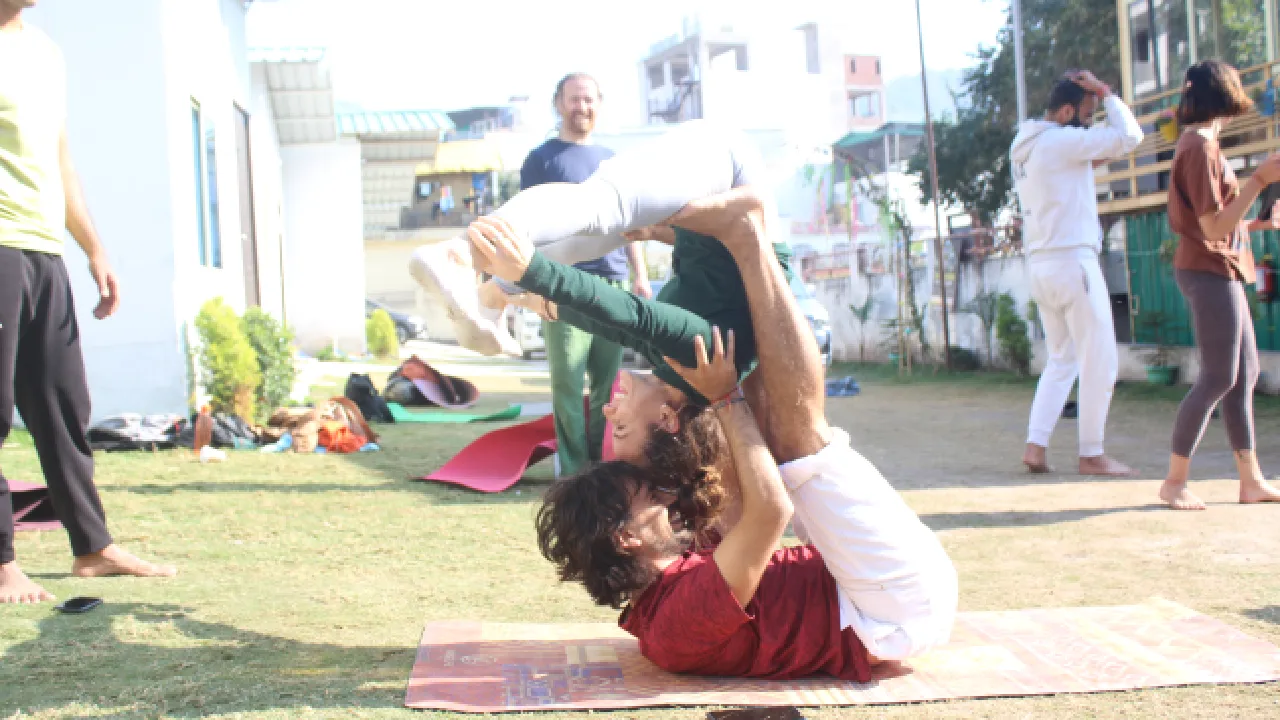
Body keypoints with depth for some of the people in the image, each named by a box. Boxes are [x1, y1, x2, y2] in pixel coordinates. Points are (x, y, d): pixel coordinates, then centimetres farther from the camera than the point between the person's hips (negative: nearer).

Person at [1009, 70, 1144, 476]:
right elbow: (1129, 136, -15)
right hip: (1072, 260, -9)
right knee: (1100, 362, 0)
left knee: (1061, 360, 16)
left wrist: (1089, 163, 12)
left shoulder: (1024, 148, 15)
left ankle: (1035, 446, 7)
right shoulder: (1061, 141, -12)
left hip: (1039, 266, 9)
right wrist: (1106, 93, -4)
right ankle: (1091, 455, 5)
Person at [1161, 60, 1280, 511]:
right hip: (1209, 271, -10)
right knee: (1219, 378, -8)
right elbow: (1213, 227, -20)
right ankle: (1175, 482, -2)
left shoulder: (1201, 143, 15)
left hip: (1219, 272, 10)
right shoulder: (1200, 146, -16)